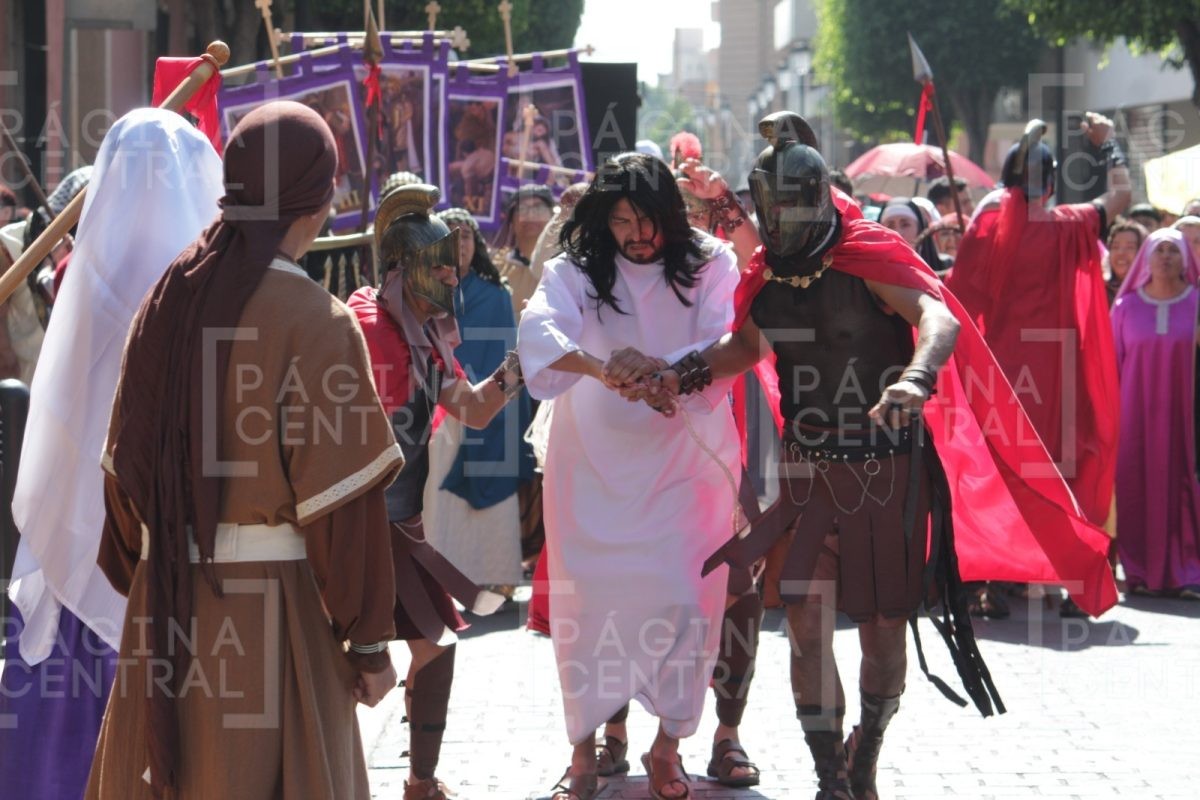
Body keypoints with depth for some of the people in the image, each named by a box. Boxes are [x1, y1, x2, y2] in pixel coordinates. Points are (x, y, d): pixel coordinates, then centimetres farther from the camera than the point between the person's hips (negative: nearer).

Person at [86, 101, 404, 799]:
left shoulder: (167, 301, 4)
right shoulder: (314, 321, -14)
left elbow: (125, 468, 10)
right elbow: (341, 499, -13)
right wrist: (368, 642, -5)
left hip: (167, 595, 6)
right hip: (267, 603, -6)